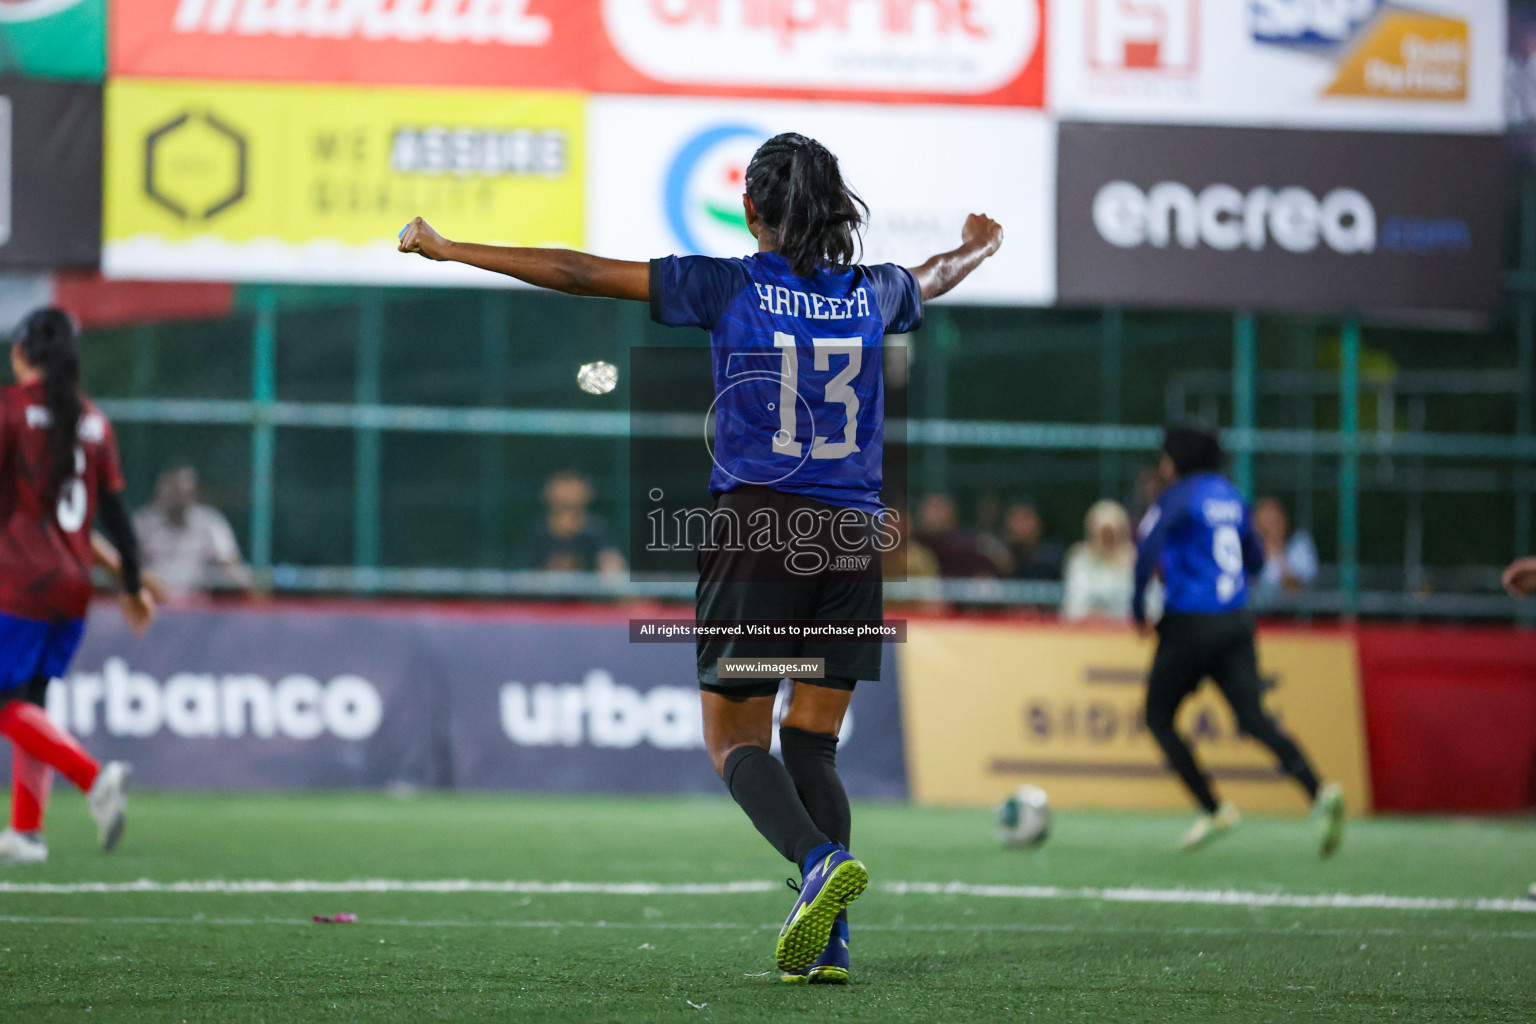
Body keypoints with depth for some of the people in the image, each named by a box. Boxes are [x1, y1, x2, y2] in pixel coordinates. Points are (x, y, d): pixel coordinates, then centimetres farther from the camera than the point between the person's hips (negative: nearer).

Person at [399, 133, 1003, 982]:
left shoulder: (729, 286, -4)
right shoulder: (873, 292, 8)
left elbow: (579, 274, -2)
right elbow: (933, 280, 33)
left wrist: (447, 248, 6)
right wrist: (975, 248, 57)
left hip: (756, 529, -4)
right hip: (852, 537, 4)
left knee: (733, 736, 4)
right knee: (812, 745, 9)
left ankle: (819, 860, -25)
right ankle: (828, 939, -4)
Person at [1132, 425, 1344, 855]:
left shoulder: (1179, 496, -7)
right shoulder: (1230, 496, 14)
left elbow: (1149, 546, -23)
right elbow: (1255, 560, 22)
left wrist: (1138, 604, -11)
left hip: (1191, 624, -6)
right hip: (1236, 621, 6)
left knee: (1158, 718, 12)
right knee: (1254, 718, -3)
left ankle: (1213, 810, 4)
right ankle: (1319, 791, -27)